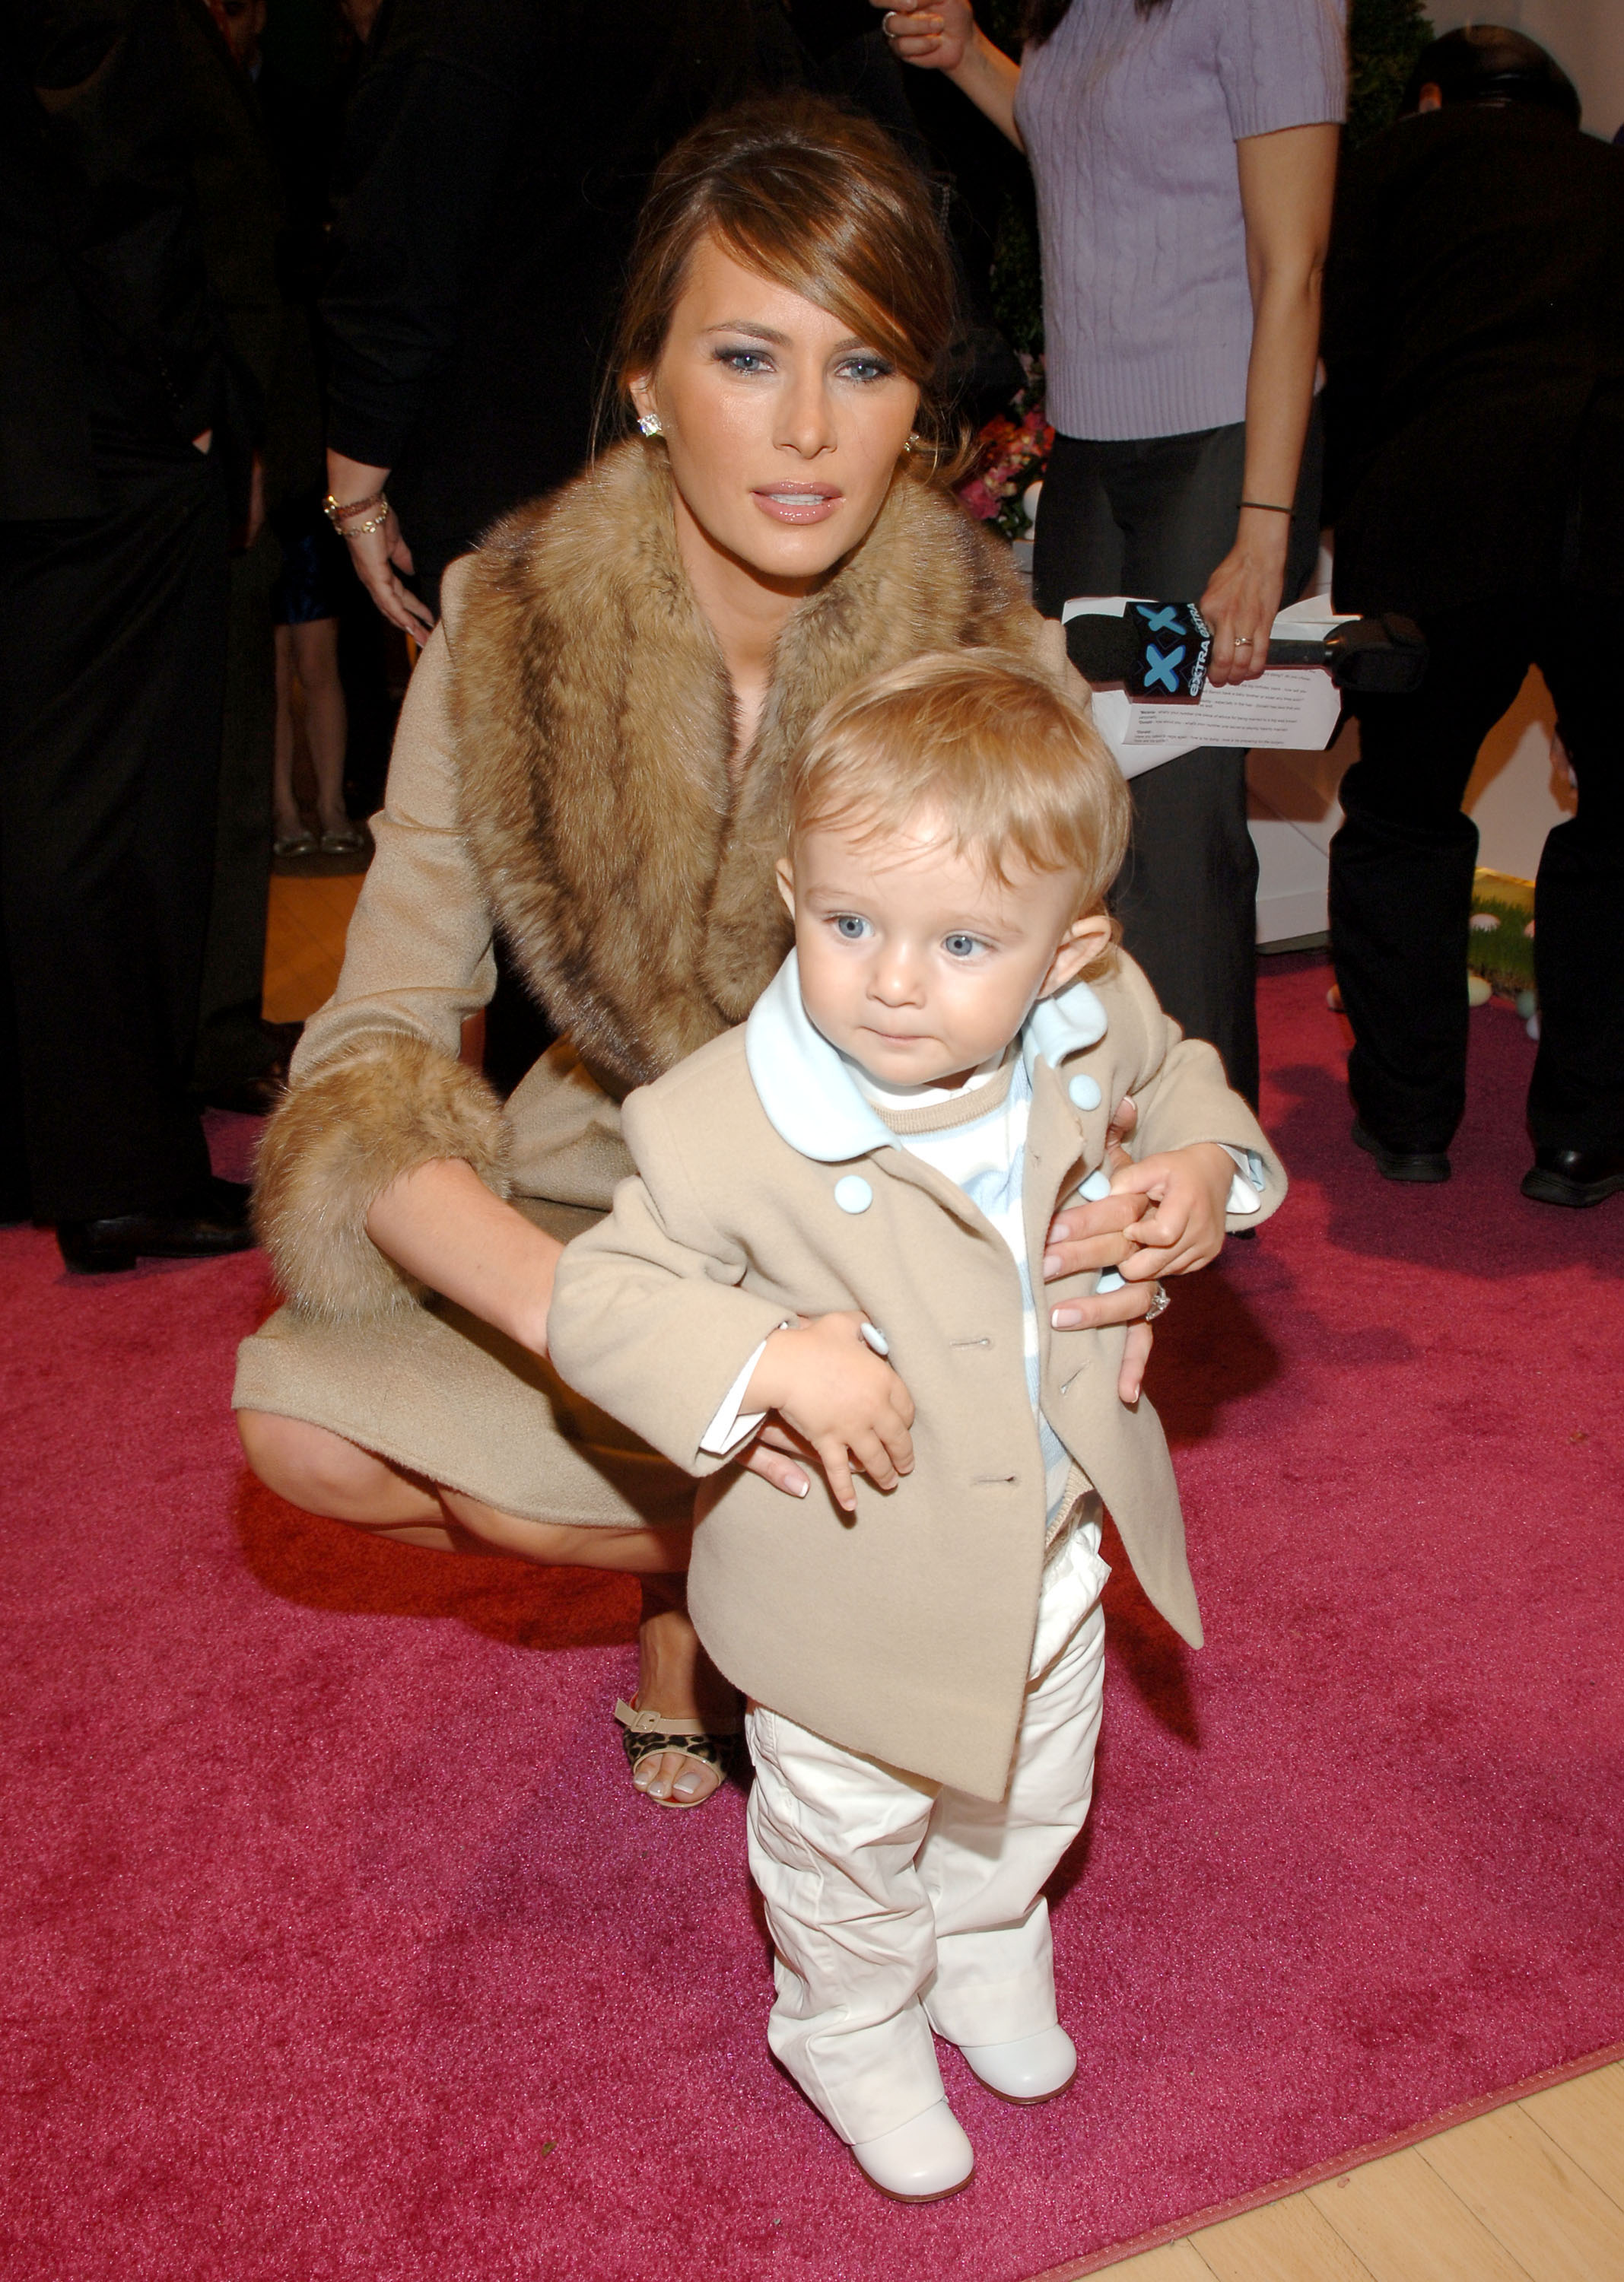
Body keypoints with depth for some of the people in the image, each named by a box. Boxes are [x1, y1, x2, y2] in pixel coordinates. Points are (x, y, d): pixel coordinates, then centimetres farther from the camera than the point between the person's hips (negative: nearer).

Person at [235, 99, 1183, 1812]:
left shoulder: (991, 658, -18)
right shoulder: (509, 633, -17)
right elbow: (371, 1062, -20)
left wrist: (1106, 1222, -36)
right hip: (620, 1181, 2)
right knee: (303, 1414, -20)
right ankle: (712, 1551, 7)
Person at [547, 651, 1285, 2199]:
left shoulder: (1091, 1028, -16)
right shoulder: (729, 1129, -32)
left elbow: (1177, 1079, 7)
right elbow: (597, 1303, -25)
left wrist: (1205, 1168, -13)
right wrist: (767, 1359, -39)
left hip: (1051, 1548, 5)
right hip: (857, 1583, -4)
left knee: (1035, 1795, 31)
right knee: (850, 1836, 22)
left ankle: (986, 1946, 63)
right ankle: (855, 2029, 54)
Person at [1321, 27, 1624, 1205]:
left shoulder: (1402, 157, 22)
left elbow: (1348, 369, 13)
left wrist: (1358, 531, 25)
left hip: (1445, 512, -2)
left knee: (1401, 815, 18)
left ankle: (1409, 1116, 25)